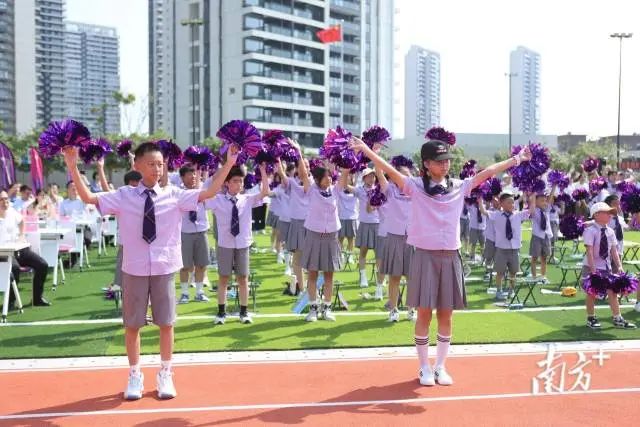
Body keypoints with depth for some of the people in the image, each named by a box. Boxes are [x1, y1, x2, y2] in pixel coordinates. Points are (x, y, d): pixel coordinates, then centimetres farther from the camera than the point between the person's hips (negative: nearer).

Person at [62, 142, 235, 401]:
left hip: (165, 267, 1)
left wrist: (228, 165, -14)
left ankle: (165, 375, 27)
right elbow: (88, 198, -7)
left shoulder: (174, 195, -2)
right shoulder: (124, 196, -3)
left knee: (166, 323, 10)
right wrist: (73, 167, -16)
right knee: (132, 324, 10)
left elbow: (209, 193, -6)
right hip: (134, 268, 0)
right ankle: (135, 376, 28)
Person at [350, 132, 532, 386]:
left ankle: (440, 367, 21)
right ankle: (424, 368, 16)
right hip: (425, 256, -3)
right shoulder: (416, 187, -3)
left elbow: (487, 172, 8)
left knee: (446, 315, 9)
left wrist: (516, 159, 6)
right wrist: (366, 149, -26)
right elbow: (389, 170, -14)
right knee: (424, 314, 3)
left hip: (450, 257, 3)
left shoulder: (459, 187, 7)